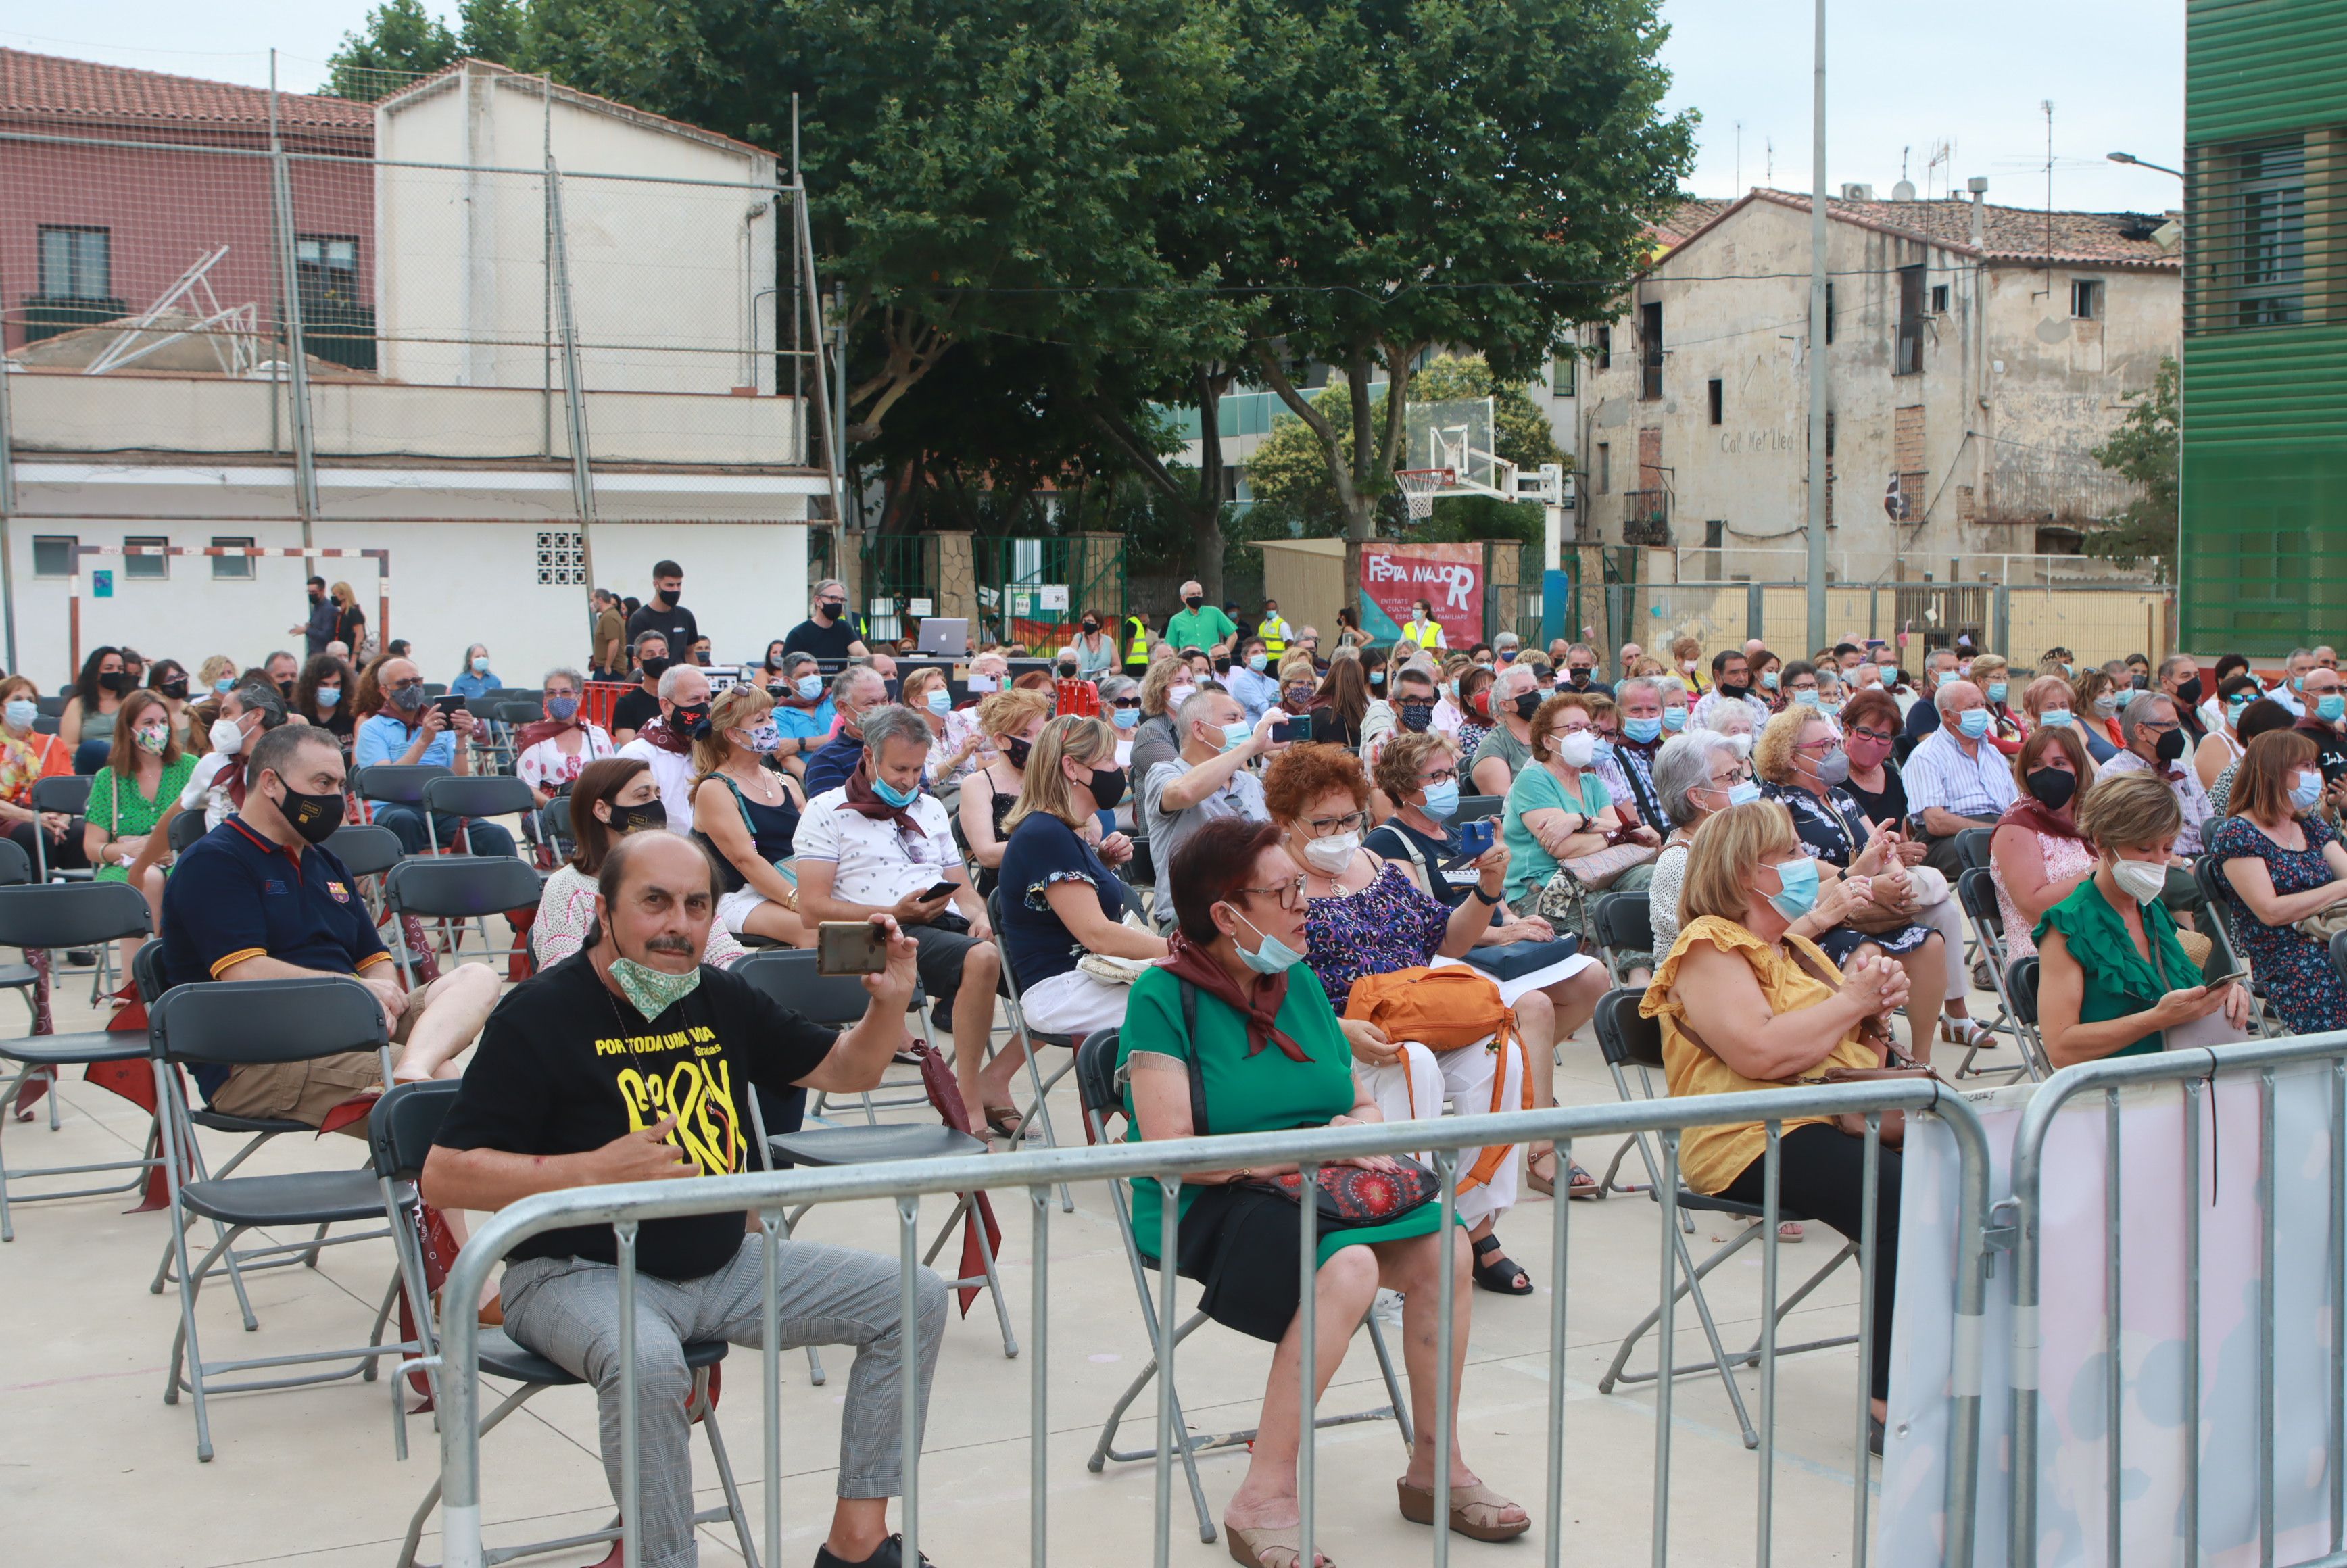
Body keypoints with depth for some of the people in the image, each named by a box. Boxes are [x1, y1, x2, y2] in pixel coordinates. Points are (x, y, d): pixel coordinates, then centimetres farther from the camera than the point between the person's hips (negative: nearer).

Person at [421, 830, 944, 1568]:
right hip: (581, 1274, -7)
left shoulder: (722, 1000, 7)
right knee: (648, 1362, -40)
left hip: (724, 1265, 7)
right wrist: (593, 1169, -23)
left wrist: (891, 1003, -3)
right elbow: (444, 1177, -14)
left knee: (912, 1299, -1)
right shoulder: (541, 1015, -11)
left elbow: (844, 1070, 19)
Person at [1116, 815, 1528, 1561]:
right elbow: (1174, 1154, -17)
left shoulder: (1298, 981, 12)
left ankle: (1435, 1467, -3)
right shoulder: (1163, 997, -9)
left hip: (1319, 1196, 6)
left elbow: (1362, 1105, 17)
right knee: (1348, 1266, -33)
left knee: (1442, 1246, -19)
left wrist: (1356, 1129, -8)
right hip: (1207, 1211, -6)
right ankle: (1265, 1497, -25)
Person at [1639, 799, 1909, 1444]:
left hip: (1836, 1122, 8)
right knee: (1905, 1201, -33)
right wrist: (1850, 1001, -6)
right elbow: (1760, 1052, -17)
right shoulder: (1707, 948, -1)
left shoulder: (1796, 947, 26)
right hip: (1754, 1143, -8)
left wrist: (1876, 1008, 11)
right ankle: (1893, 1399, -28)